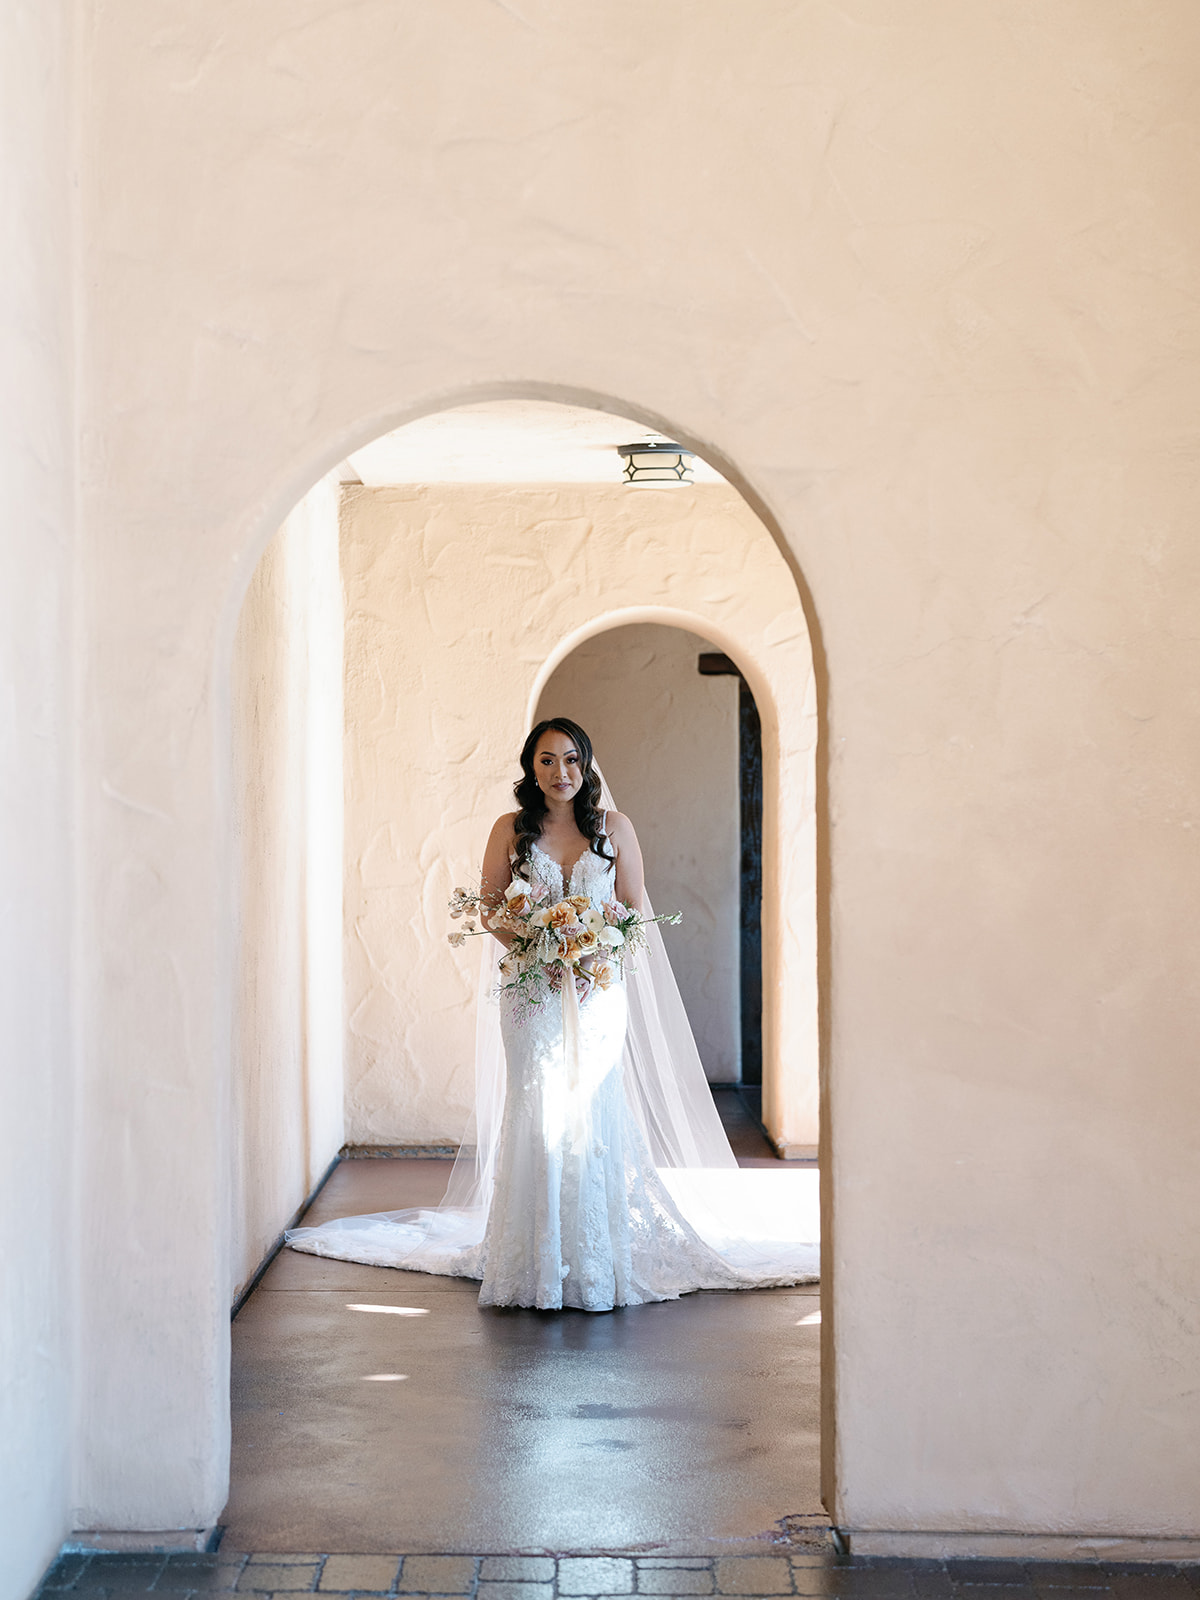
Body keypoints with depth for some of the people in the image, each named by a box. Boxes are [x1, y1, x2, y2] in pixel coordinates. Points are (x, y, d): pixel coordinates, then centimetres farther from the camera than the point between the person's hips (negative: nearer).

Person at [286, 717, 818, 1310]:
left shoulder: (615, 827, 6)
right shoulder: (510, 830, 5)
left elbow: (635, 910, 8)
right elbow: (489, 908, 6)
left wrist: (607, 955, -11)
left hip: (598, 993, 0)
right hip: (530, 994, 0)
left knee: (591, 1117, -3)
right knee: (534, 1118, -5)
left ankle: (596, 1264, 6)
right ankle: (538, 1262, 2)